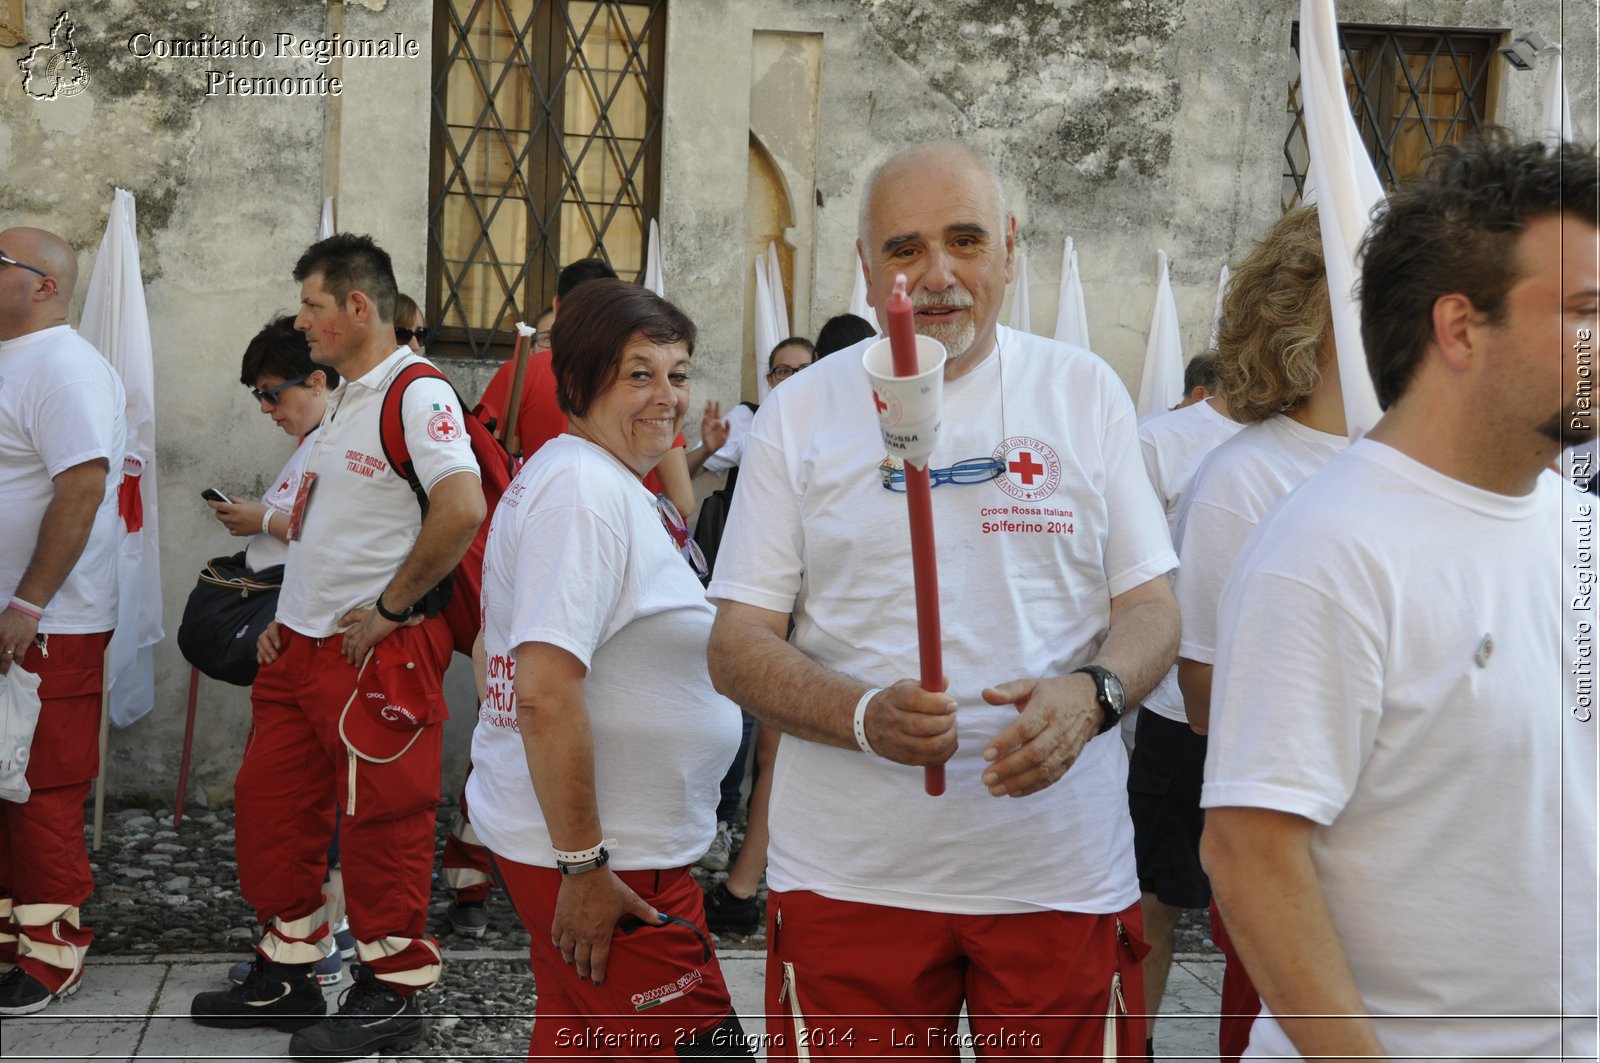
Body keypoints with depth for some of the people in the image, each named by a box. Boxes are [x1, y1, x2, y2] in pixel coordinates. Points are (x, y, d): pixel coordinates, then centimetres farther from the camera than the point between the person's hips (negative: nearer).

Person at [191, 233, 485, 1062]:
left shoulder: (418, 396, -15)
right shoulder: (343, 402, 16)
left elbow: (463, 508, -27)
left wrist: (389, 608, -21)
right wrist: (289, 616, 16)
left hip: (375, 653, -10)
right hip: (301, 646, 10)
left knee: (382, 821, -1)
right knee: (269, 804, 14)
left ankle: (392, 992, 12)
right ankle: (286, 976, 27)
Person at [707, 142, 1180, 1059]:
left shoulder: (1086, 392, 5)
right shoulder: (801, 413, 2)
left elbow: (1152, 608, 4)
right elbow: (739, 646, -1)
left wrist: (1091, 695, -18)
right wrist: (865, 716, -20)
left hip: (1064, 870, 1)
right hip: (851, 877, 0)